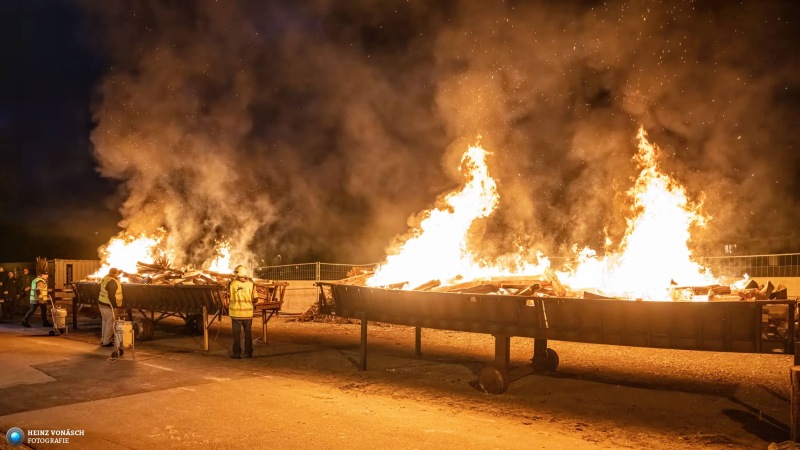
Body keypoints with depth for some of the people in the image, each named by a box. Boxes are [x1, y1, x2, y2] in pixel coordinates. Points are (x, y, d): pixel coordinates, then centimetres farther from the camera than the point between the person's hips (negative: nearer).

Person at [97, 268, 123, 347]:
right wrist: (115, 306, -20)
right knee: (110, 323, -2)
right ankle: (106, 342, 3)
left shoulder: (106, 278, 7)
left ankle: (103, 339, 27)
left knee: (105, 322, 18)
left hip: (102, 303, 10)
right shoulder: (112, 282, -21)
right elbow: (111, 296, -24)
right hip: (108, 306, -10)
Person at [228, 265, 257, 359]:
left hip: (236, 312, -1)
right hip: (248, 312, 1)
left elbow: (229, 296, 3)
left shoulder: (233, 283, -9)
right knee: (248, 333, 12)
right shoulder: (251, 283, -5)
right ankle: (248, 353, 15)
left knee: (237, 333, 7)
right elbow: (255, 299, -1)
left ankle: (237, 353, 10)